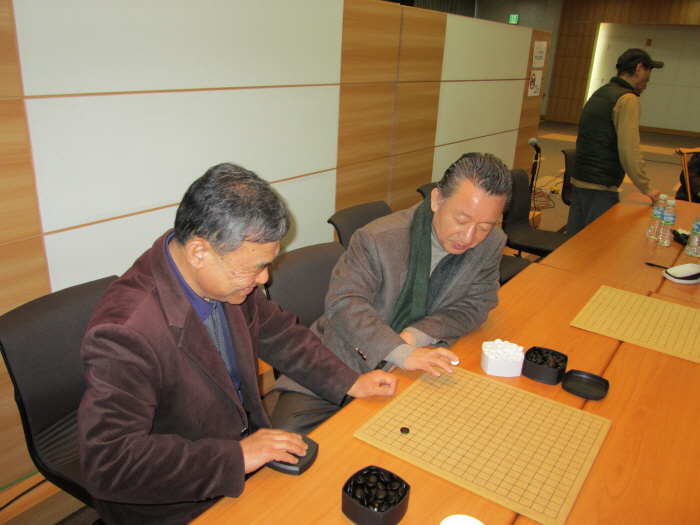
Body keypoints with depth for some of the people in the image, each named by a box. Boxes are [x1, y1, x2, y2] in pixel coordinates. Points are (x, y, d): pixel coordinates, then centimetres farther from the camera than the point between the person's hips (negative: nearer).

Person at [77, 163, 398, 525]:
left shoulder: (228, 274, -10)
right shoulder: (125, 332, -32)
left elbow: (274, 330, 7)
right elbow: (108, 463, -31)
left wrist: (348, 383, 0)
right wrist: (235, 458, -30)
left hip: (243, 445, 7)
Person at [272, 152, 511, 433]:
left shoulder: (491, 244, -7)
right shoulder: (379, 238, -19)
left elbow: (473, 307, -3)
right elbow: (344, 302, -23)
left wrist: (415, 336, -20)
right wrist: (402, 353, -37)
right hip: (344, 367, -3)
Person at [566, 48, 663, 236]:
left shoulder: (600, 93, 16)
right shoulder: (627, 99, -12)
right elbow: (629, 150, -19)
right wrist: (646, 187, -10)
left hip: (579, 179, 9)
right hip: (601, 187, -9)